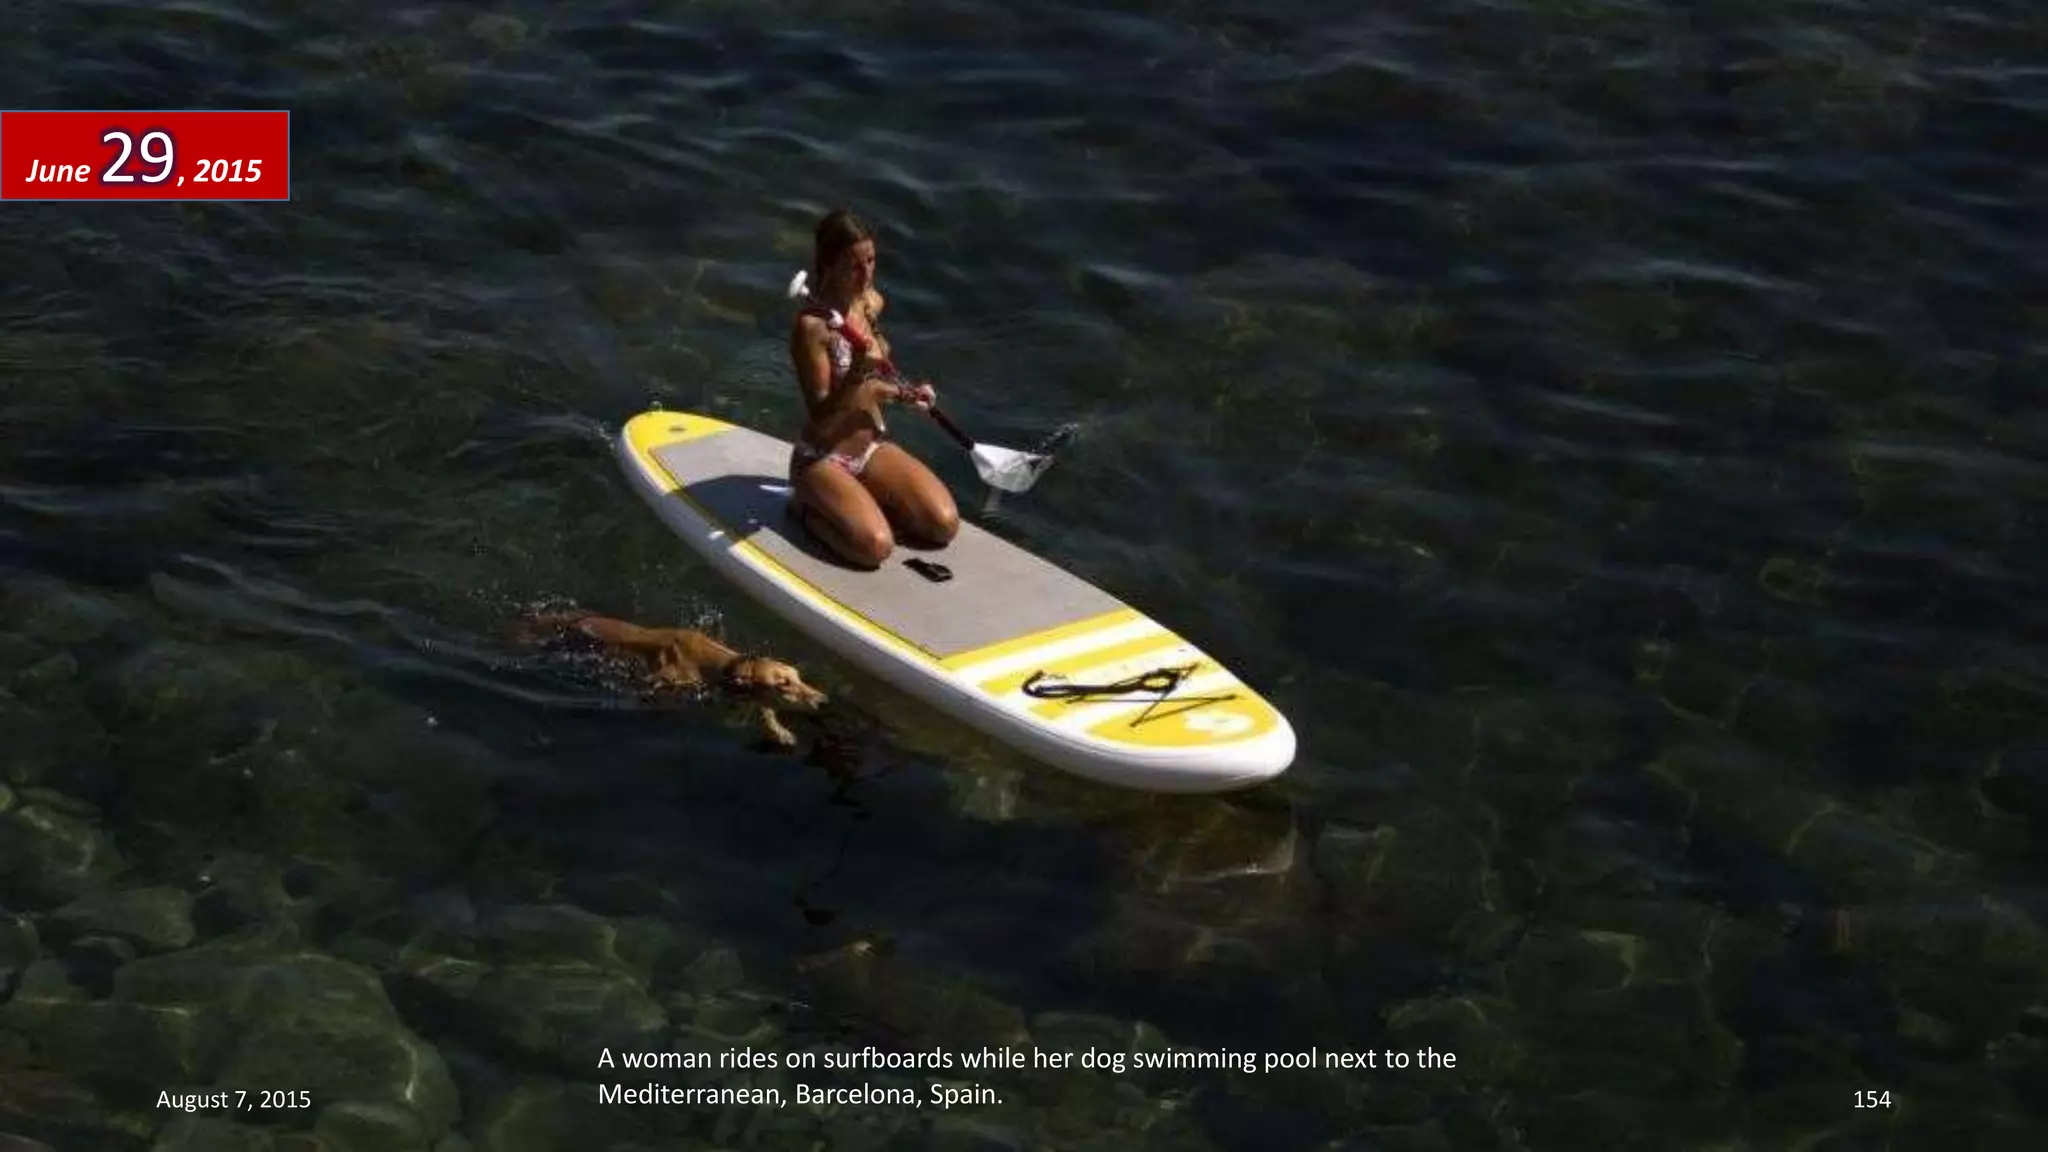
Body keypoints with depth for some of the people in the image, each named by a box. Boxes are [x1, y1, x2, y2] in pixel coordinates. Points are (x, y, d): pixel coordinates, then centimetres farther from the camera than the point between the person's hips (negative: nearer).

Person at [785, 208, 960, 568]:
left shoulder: (872, 303, 2)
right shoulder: (810, 326, -21)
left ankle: (862, 504, 10)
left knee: (944, 524, -12)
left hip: (874, 447, 7)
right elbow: (819, 414, -21)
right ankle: (809, 510, 1)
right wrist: (857, 377, -36)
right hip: (823, 460, -7)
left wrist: (903, 395, 2)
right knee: (875, 546, -28)